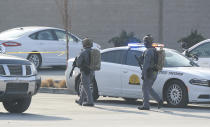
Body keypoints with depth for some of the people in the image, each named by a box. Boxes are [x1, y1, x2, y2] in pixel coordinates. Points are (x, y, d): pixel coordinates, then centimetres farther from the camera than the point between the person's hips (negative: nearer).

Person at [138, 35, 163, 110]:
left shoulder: (148, 51, -16)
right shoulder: (155, 50, 14)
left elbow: (146, 64, -21)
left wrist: (143, 74, -19)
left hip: (149, 72, -9)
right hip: (154, 73, 9)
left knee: (145, 88, -1)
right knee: (149, 89, 16)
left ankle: (146, 105, 0)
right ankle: (159, 101, 7)